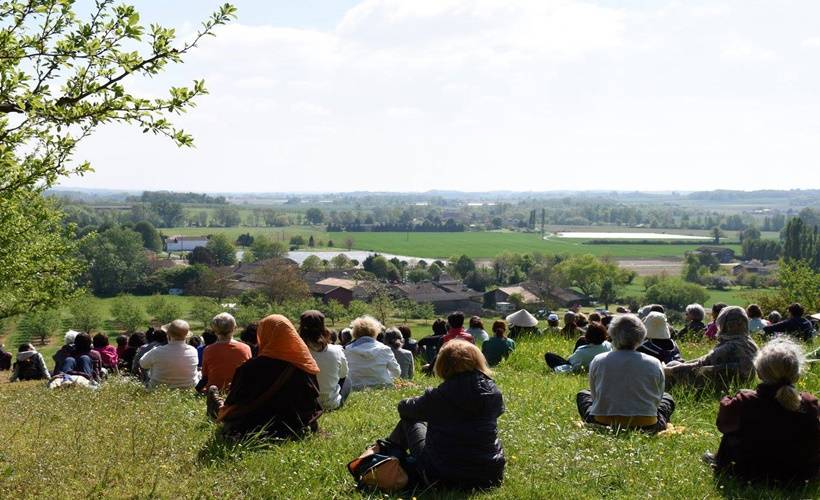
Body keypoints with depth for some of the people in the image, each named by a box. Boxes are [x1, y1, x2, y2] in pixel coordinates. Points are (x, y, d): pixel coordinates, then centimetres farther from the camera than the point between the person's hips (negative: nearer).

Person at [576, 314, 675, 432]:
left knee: (582, 394, 29)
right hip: (646, 427, 1)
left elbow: (595, 396, 6)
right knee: (667, 398, 31)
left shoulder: (598, 361, -7)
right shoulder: (654, 364, -8)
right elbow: (657, 400, 4)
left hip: (602, 425, -1)